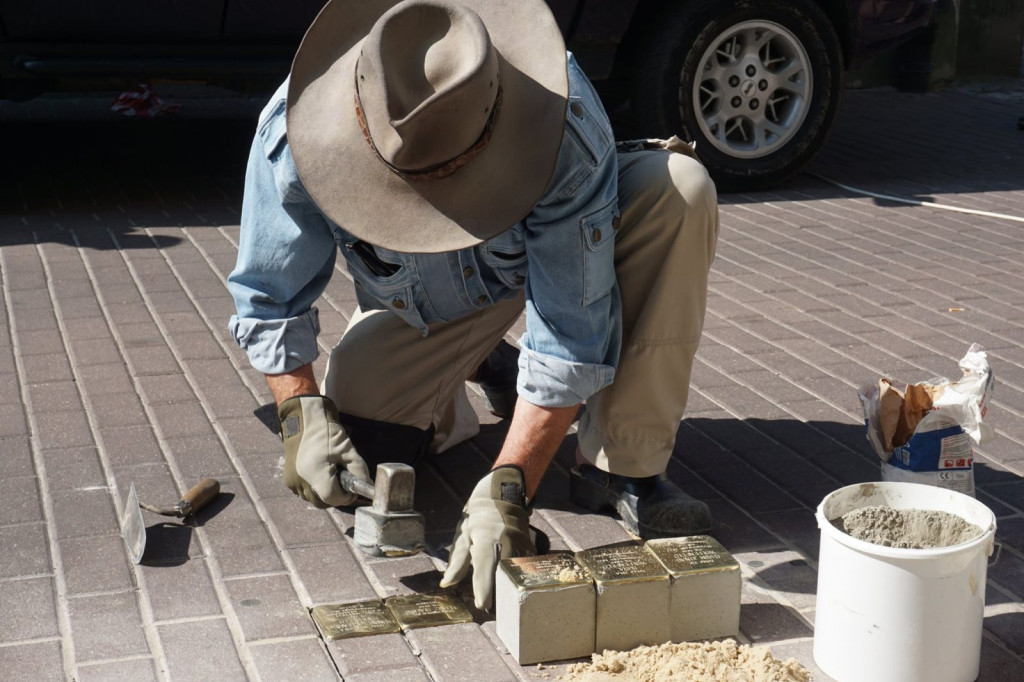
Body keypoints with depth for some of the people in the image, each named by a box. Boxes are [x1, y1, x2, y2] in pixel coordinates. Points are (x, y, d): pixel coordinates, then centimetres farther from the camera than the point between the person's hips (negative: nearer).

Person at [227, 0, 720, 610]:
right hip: (416, 307, 2)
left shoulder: (566, 126, -41)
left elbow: (571, 334, -38)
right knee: (350, 452, -17)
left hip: (558, 250, -2)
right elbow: (270, 298, -15)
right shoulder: (296, 131, -32)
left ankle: (625, 467, -22)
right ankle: (483, 371, 16)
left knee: (677, 190, -33)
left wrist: (507, 492, -42)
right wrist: (302, 415, -28)